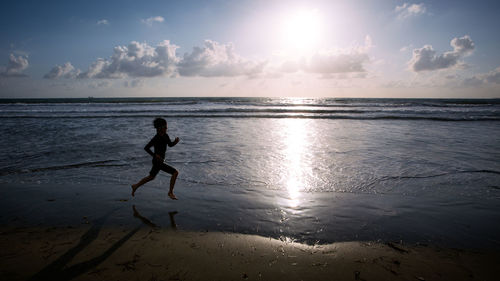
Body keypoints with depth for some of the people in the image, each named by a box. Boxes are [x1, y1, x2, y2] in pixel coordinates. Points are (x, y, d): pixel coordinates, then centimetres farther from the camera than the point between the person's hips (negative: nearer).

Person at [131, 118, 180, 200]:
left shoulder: (165, 136, 2)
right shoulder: (156, 138, -20)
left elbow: (170, 144, 14)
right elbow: (146, 148, -17)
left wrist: (175, 142, -7)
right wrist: (155, 155, -23)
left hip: (160, 160, 9)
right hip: (158, 161, -9)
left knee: (151, 177, 24)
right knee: (175, 172, -11)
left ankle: (136, 186, 42)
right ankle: (171, 192, 1)